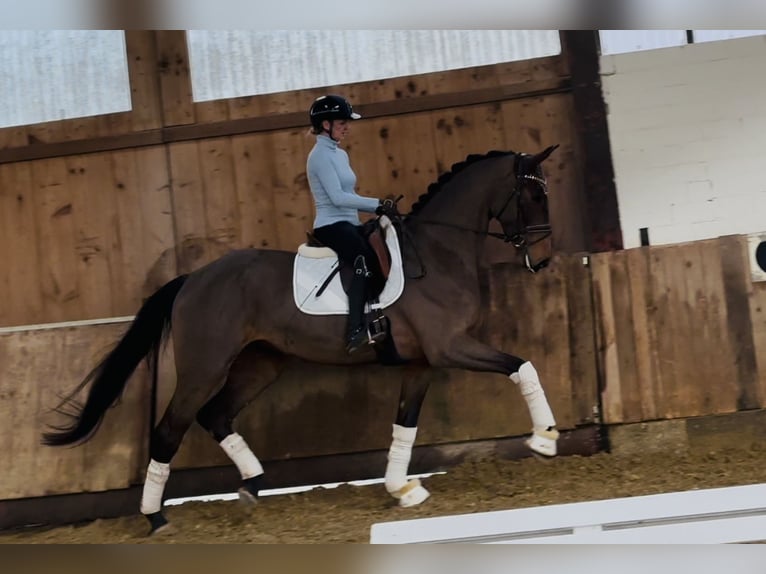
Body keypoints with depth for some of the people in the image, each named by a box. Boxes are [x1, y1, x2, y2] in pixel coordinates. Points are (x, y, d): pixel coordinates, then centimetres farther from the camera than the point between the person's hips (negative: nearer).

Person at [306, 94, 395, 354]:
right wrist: (377, 204, -17)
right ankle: (356, 331, -40)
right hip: (331, 226, -10)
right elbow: (337, 198, -19)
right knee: (365, 262, -32)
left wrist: (378, 208, 6)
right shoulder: (320, 155, -9)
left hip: (349, 224, 10)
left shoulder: (340, 154, 19)